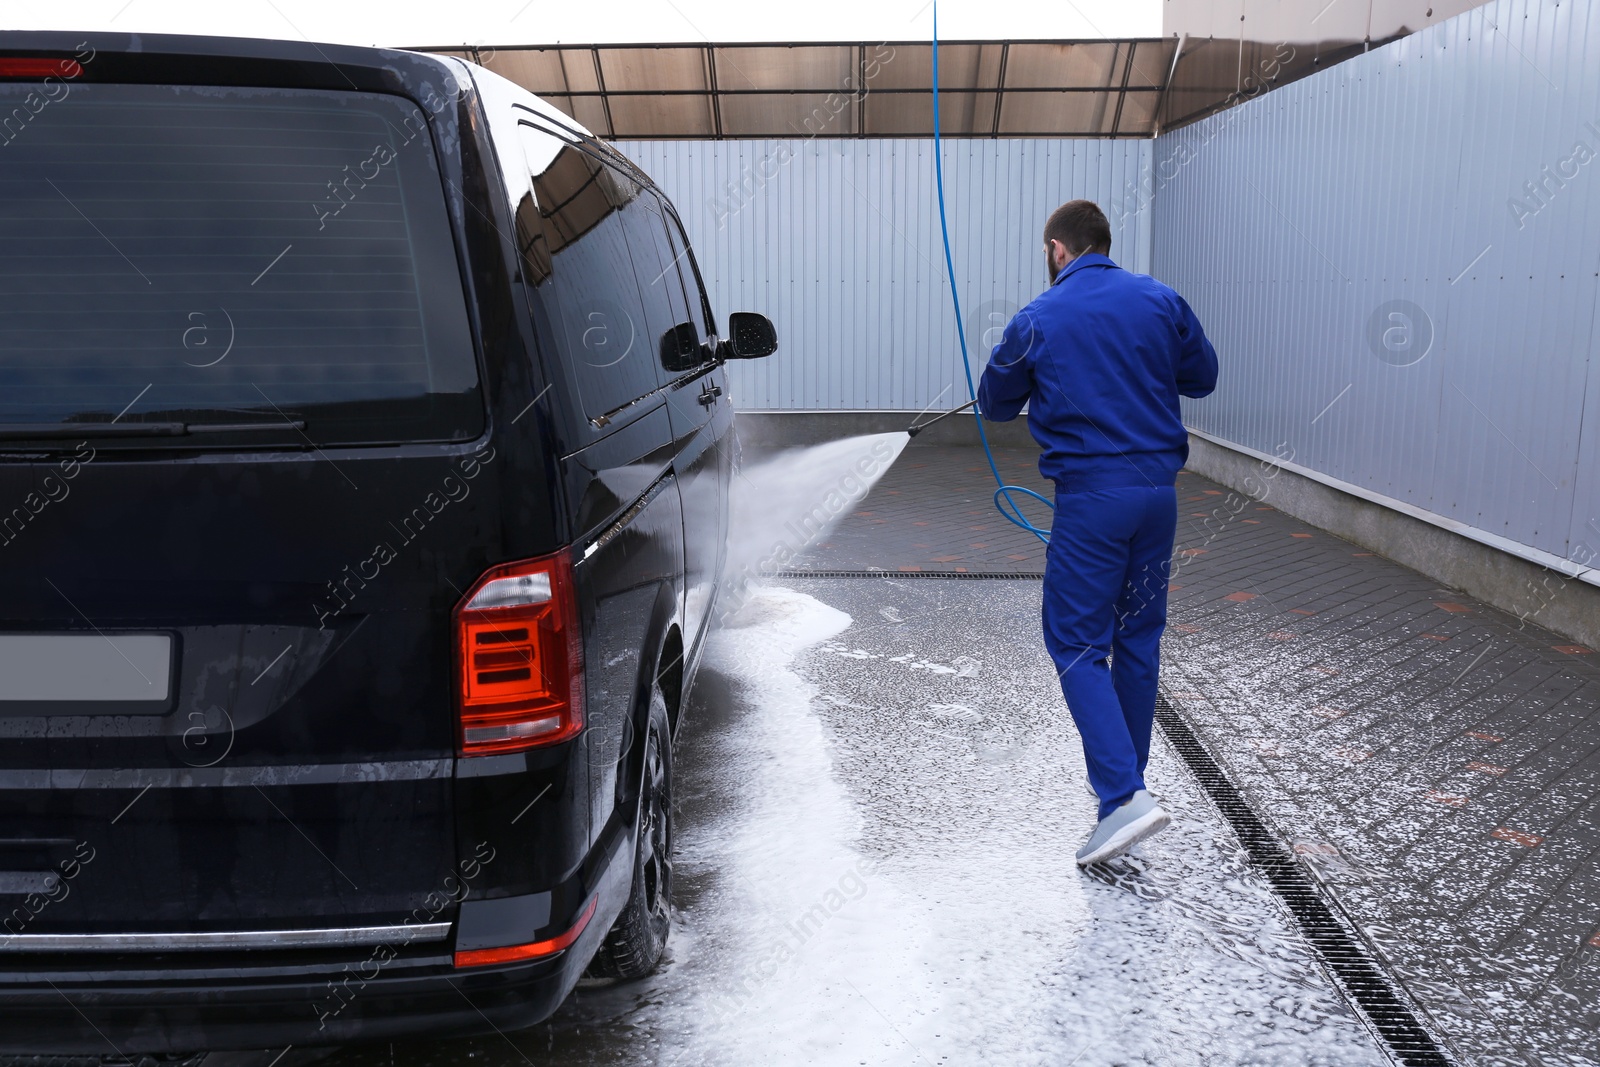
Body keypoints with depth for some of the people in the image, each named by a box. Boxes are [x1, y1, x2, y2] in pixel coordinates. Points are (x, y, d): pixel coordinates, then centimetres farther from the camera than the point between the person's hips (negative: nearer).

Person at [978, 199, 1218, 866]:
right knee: (1138, 638, 16)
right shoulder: (1160, 301, 5)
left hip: (1090, 496, -5)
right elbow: (1202, 377, 17)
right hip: (1159, 489, 5)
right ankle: (1127, 776, 29)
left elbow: (995, 404, 9)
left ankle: (1124, 795, -14)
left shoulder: (1038, 320, -4)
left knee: (1077, 643, -1)